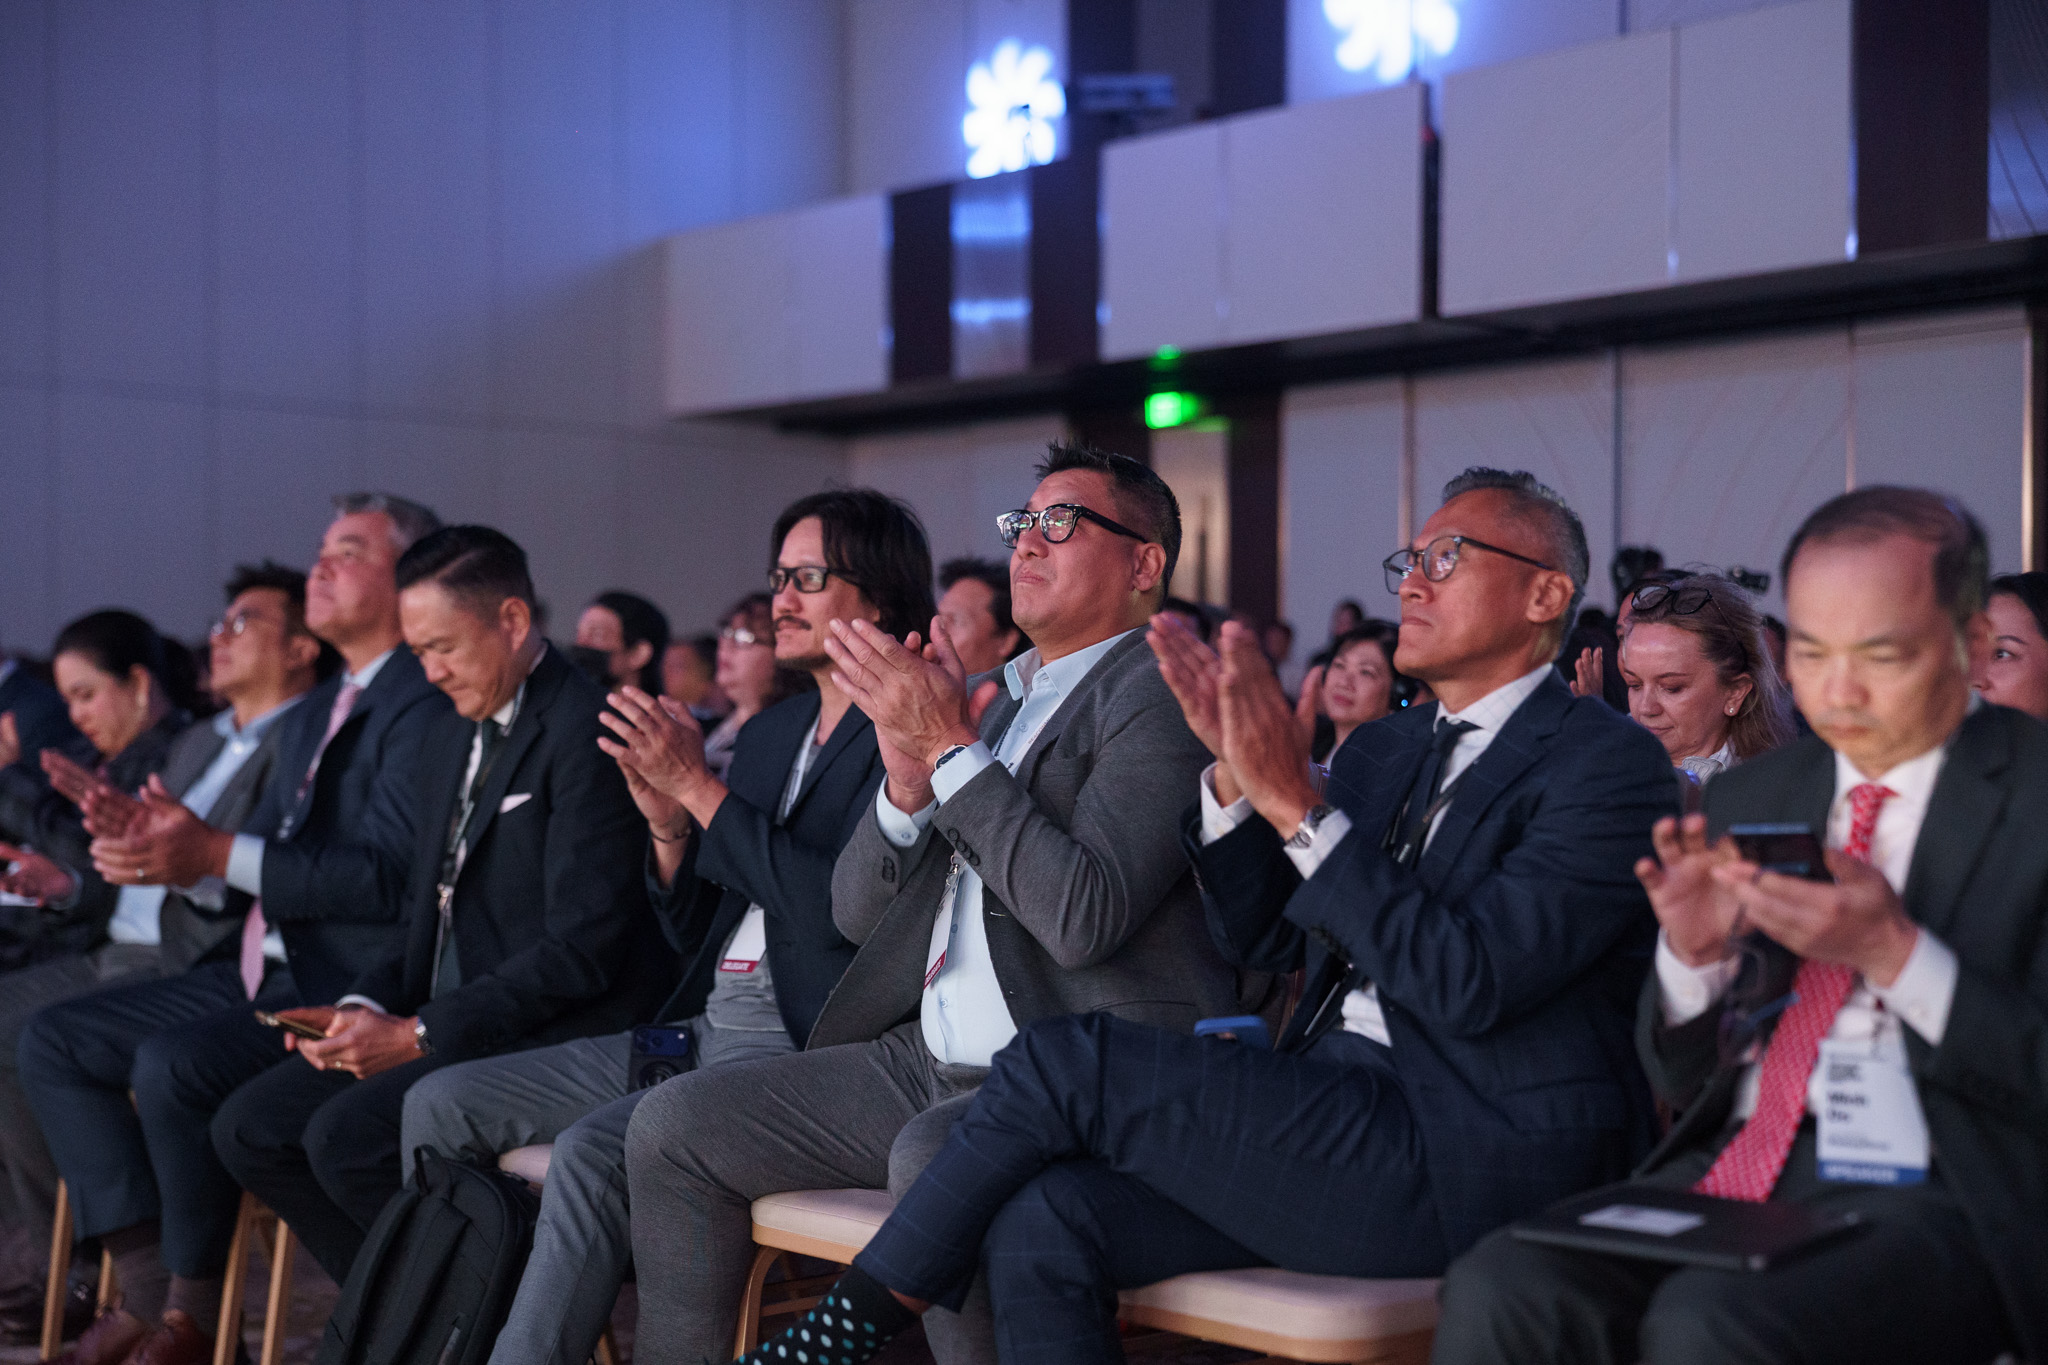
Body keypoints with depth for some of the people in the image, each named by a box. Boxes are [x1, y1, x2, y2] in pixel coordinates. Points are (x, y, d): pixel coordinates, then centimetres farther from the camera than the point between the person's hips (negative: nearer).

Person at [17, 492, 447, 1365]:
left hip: (348, 992, -10)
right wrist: (162, 844, -1)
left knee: (173, 1064, -30)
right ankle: (150, 1285, -1)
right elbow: (253, 862, 19)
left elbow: (391, 874, -23)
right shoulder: (311, 717, 21)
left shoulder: (423, 704, -12)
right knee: (53, 1040, 3)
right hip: (257, 976, 10)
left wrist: (218, 855, -27)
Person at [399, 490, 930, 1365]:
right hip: (703, 1027, 9)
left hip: (806, 1045, -9)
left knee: (595, 1146, -31)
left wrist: (700, 787, -15)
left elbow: (840, 905, -21)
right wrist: (668, 824, 0)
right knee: (441, 1105, 2)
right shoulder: (770, 733, 18)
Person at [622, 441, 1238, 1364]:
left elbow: (1083, 916, -22)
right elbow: (857, 913, 15)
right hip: (928, 1064, 8)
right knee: (671, 1125, 1)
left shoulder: (1159, 699, -7)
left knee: (932, 1159, -37)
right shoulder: (983, 697, 18)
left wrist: (951, 748, -16)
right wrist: (907, 781, -5)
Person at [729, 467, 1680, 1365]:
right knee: (1042, 1224, -17)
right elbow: (1261, 938, 17)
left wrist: (1297, 806, -19)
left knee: (1062, 1060, -15)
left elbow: (1472, 985, -18)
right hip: (1336, 1117, 7)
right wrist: (1235, 767, 2)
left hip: (1464, 1158, -7)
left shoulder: (1608, 765, -6)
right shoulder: (1382, 751, 20)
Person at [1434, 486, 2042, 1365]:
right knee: (1498, 1291, -23)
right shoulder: (1745, 799, 15)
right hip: (1734, 1167, 5)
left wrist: (1895, 954, -18)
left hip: (1935, 1194, -4)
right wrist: (1693, 956, -5)